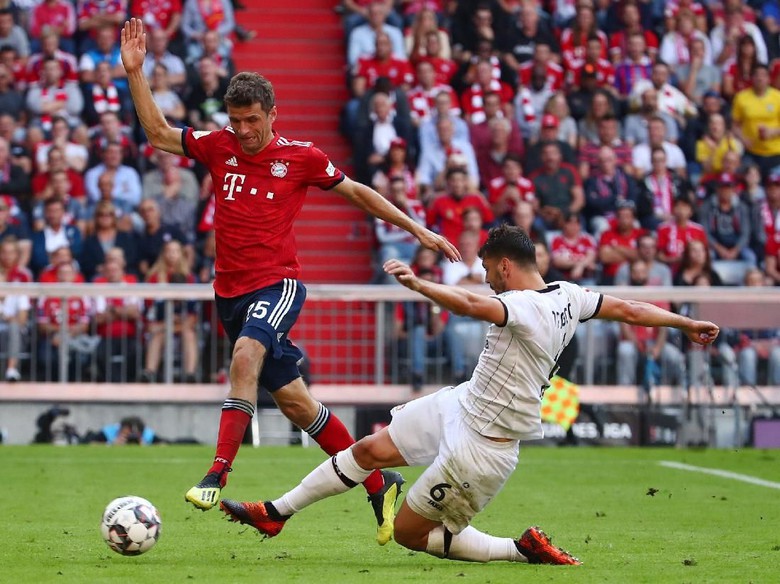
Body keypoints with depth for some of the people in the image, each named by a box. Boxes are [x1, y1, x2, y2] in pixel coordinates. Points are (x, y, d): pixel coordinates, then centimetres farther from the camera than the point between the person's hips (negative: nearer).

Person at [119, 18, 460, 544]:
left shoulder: (301, 157, -1)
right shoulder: (219, 147, 7)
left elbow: (356, 192, 11)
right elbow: (158, 134, 10)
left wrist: (417, 229, 12)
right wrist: (136, 73, 1)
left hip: (278, 285, -4)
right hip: (230, 290, 5)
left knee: (246, 354, -34)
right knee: (294, 402, 7)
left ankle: (218, 475, -40)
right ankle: (379, 483, 20)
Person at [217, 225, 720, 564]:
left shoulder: (526, 308, -29)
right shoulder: (567, 295, -2)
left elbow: (472, 304, -50)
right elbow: (628, 308, 9)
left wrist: (417, 283, -56)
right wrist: (686, 323, 22)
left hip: (481, 448, -10)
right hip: (461, 403, 10)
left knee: (409, 531, 2)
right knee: (371, 450, 11)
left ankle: (522, 548, 6)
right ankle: (278, 512, 21)